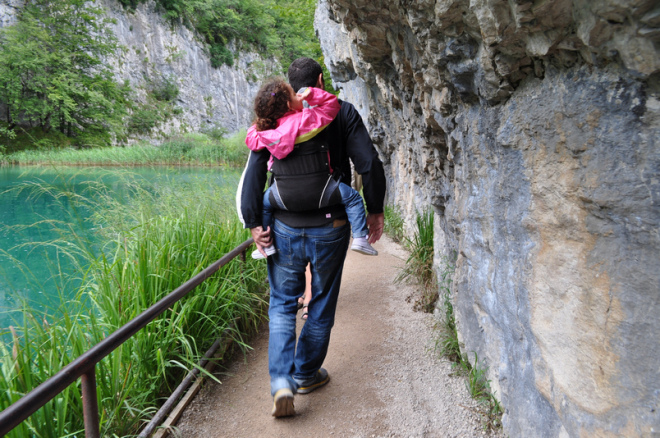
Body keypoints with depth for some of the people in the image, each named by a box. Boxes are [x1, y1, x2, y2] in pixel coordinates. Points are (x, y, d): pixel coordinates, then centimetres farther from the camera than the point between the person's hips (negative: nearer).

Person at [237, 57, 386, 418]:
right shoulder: (342, 113, 0)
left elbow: (253, 173, -2)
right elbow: (370, 164, -7)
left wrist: (253, 222, 0)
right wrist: (374, 210, 3)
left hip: (285, 228, 1)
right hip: (330, 228, -1)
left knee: (282, 304, 15)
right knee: (321, 306, 16)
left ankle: (281, 382, 3)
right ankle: (307, 374, 30)